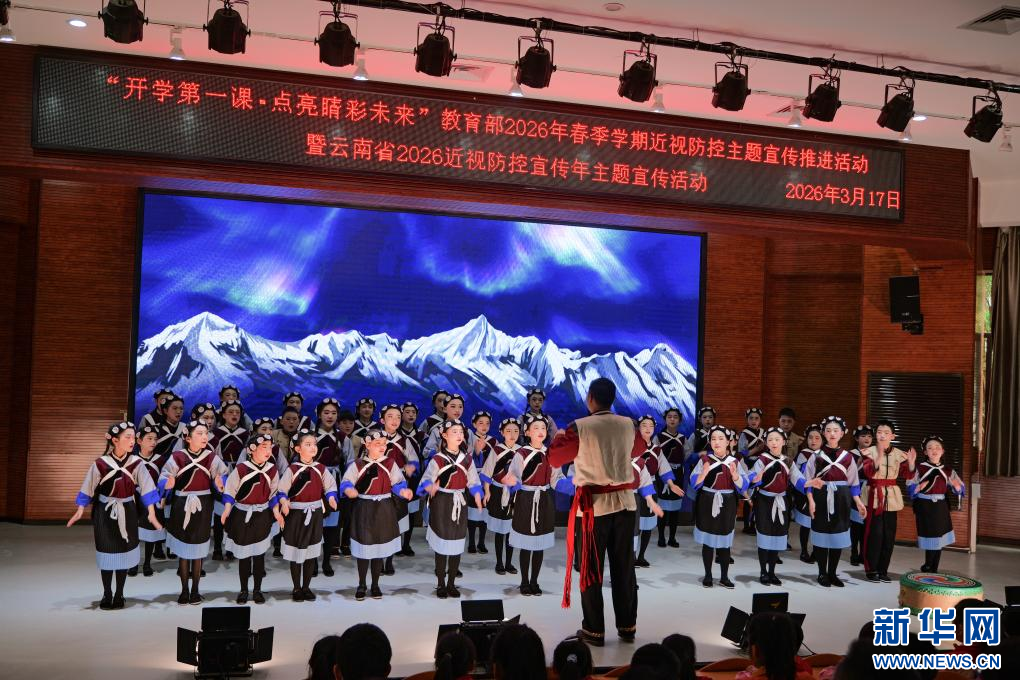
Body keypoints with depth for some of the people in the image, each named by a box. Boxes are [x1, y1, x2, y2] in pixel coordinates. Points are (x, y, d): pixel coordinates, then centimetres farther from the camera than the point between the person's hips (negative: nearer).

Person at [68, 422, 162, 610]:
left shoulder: (136, 463, -9)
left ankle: (119, 594, 20)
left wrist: (151, 513, -16)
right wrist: (80, 511, -9)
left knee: (124, 552, 7)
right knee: (106, 552, 6)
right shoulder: (100, 463, -12)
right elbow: (88, 488, -5)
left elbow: (146, 488, -11)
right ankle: (107, 594, 20)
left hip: (127, 512, 1)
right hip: (105, 512, -1)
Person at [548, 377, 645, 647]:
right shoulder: (628, 425, 0)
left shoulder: (580, 427, -13)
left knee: (592, 570, 6)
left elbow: (554, 458, -2)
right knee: (624, 568, 13)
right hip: (625, 503, 4)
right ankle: (627, 626, 21)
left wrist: (560, 436, 16)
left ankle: (594, 630, 11)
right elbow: (638, 449, 22)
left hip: (594, 505, -4)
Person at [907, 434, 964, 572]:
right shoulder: (920, 468, -2)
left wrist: (957, 486, -16)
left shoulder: (947, 470, 6)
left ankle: (933, 570, 15)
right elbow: (910, 488, -4)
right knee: (929, 538, -5)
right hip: (925, 506, -3)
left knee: (940, 539, 5)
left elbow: (961, 489, 6)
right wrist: (920, 487, -24)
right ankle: (928, 568, 12)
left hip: (940, 507, 3)